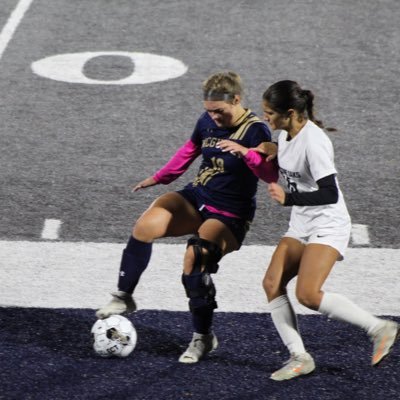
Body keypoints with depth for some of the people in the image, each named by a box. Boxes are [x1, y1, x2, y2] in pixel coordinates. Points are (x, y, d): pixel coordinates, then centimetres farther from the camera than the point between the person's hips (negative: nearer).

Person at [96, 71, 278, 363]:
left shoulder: (255, 130, -16)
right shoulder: (208, 121, 3)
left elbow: (271, 174, -27)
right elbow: (190, 150, 23)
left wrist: (244, 152, -40)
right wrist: (160, 177, 29)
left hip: (230, 215, -6)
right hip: (197, 197, 6)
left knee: (194, 261, -26)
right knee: (145, 226, -20)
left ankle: (203, 337, -7)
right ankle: (124, 298, -6)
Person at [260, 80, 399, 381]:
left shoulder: (313, 142, -24)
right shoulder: (286, 135, 4)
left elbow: (330, 194, -27)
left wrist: (288, 199, -30)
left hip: (328, 226, -9)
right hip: (301, 225, 9)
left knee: (307, 294, -19)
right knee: (272, 283, -3)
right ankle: (300, 358, 1)